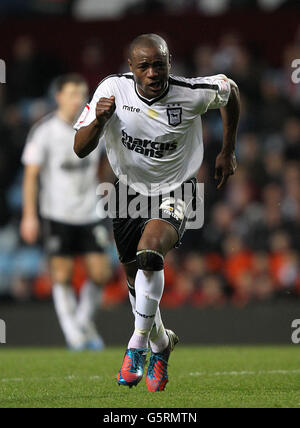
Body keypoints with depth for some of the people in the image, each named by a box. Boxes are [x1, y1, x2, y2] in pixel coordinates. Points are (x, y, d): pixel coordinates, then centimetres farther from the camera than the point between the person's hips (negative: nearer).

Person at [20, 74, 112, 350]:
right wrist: (29, 216, -10)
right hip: (58, 214, -4)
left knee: (101, 273, -4)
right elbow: (31, 174, -6)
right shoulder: (44, 131, -7)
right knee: (62, 276, -3)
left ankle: (84, 321, 19)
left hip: (90, 214, 4)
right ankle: (73, 333, 9)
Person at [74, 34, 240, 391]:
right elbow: (80, 149, -15)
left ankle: (137, 345, -21)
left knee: (149, 253, -31)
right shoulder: (113, 89, -17)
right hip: (129, 191, 3)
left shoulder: (193, 93, -20)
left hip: (175, 193, -3)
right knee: (136, 279, 13)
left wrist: (228, 152, 8)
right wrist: (98, 121, -37)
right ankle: (161, 342, 41)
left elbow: (230, 90, 4)